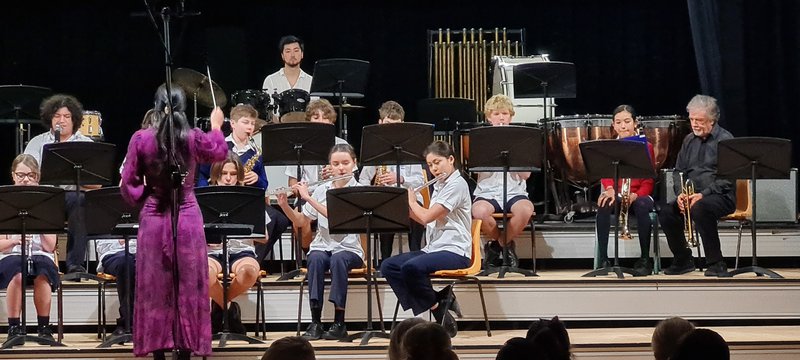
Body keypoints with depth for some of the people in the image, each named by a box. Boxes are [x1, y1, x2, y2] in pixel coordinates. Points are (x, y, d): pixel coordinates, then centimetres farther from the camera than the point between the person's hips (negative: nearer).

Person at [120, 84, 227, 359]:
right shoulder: (193, 138, -5)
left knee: (156, 288, 7)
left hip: (154, 220, 0)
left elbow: (129, 185, -4)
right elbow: (220, 152, 18)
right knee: (188, 287, 7)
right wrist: (216, 126, 34)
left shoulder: (141, 139, -7)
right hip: (188, 220, 0)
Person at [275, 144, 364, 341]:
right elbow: (300, 220, 12)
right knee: (316, 259, -33)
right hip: (322, 245, 3)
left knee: (338, 260, -37)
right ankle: (315, 322, -31)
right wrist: (284, 205, -6)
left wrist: (308, 198, -20)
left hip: (348, 249, -3)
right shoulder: (321, 190, 10)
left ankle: (339, 323, -31)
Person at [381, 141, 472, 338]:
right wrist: (405, 206, 8)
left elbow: (427, 217, -17)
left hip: (455, 251, -9)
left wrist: (411, 201, 1)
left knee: (411, 267, -34)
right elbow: (429, 221, 18)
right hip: (433, 248, 9)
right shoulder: (439, 186, 18)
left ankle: (436, 307, -10)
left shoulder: (457, 184, -11)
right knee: (388, 266, -8)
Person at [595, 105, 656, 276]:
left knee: (641, 206, -38)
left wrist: (635, 195, -22)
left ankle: (645, 260, -27)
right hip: (617, 195, 2)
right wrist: (610, 189, -25)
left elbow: (648, 180, -1)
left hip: (639, 195, -1)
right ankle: (603, 260, -31)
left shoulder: (645, 146, 5)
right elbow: (605, 174, 0)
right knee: (603, 205, -34)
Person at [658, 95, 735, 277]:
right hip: (692, 195, 6)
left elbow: (726, 178, -13)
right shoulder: (689, 140, 16)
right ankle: (683, 260, 0)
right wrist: (681, 193, -3)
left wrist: (703, 195, -23)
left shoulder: (725, 139, -6)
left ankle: (716, 264, -27)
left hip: (721, 196, -6)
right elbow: (679, 170, 18)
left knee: (699, 209, -38)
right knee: (666, 213, -19)